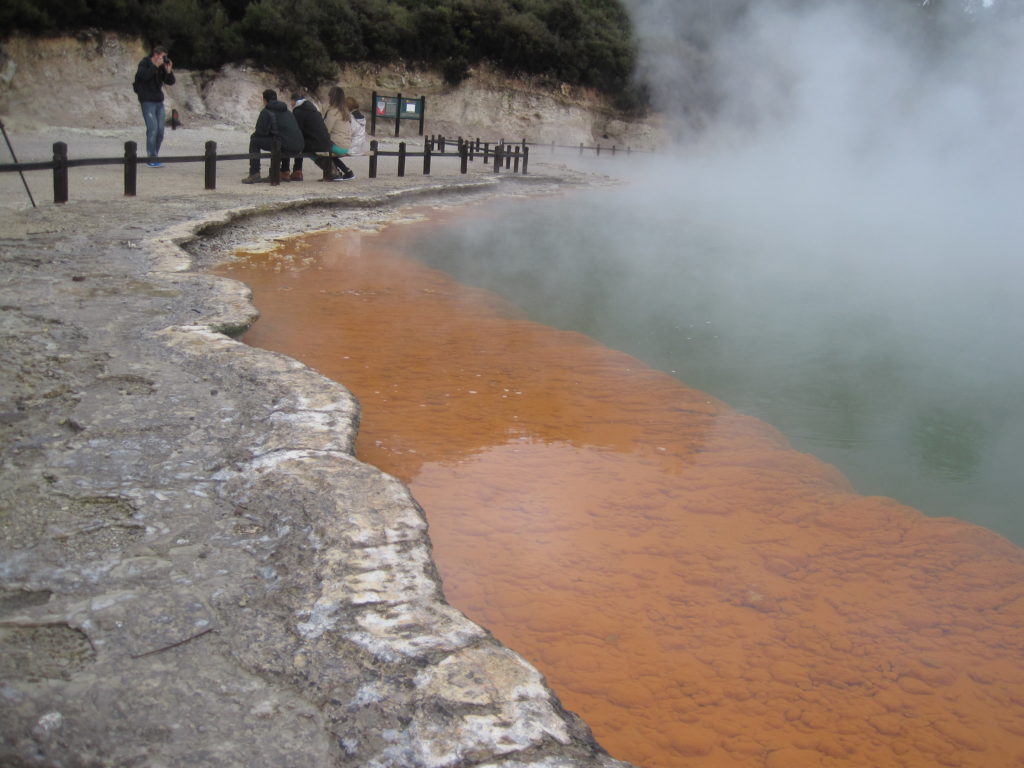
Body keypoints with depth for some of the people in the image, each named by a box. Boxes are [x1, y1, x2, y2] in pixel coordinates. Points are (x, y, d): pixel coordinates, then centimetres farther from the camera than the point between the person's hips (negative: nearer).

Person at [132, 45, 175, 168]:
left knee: (160, 131, 2)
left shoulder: (162, 66, 9)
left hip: (159, 102, 6)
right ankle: (151, 159, -14)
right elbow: (145, 75, -23)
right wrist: (156, 66, -20)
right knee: (153, 129, -14)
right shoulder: (144, 64, -5)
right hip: (147, 102, -6)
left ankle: (154, 157, 12)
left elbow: (170, 82, 6)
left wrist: (169, 71, -9)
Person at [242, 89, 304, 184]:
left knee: (254, 141, 5)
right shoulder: (287, 111, 26)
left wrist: (253, 135, 21)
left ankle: (254, 174, -2)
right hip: (298, 147, 8)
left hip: (284, 145, -7)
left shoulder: (266, 112, 3)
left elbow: (261, 132, -2)